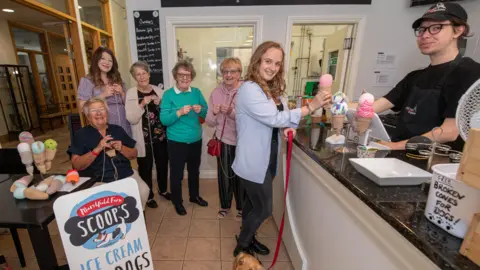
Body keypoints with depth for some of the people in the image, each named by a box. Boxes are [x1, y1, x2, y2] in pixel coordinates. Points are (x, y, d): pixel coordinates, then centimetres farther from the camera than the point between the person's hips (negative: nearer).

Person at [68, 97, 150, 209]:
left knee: (143, 191, -21)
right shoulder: (81, 134, 5)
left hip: (127, 175, 3)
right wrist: (98, 149, -15)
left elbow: (134, 155, 14)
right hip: (100, 181, -2)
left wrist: (121, 148, -6)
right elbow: (76, 165, -4)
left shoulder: (118, 129, 13)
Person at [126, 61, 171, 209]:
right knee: (145, 168, 7)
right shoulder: (131, 93, -6)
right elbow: (131, 119, -12)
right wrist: (142, 104, -24)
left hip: (161, 136, 3)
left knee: (162, 165, 14)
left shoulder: (158, 90, 3)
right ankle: (148, 196, 30)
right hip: (143, 139, -3)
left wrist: (160, 104, -13)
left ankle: (163, 190, 39)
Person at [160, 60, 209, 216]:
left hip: (196, 140, 4)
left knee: (194, 170, 20)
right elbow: (164, 120, -14)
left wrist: (201, 110, -19)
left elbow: (208, 113, 2)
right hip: (176, 141, -3)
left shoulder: (197, 92, 2)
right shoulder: (168, 94, -8)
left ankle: (194, 196, 42)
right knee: (176, 173, 9)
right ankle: (177, 202, 32)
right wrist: (180, 112, -28)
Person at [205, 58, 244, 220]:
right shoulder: (216, 92, 0)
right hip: (223, 141, 3)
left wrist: (232, 112, -29)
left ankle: (241, 207, 39)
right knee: (224, 175, 15)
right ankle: (225, 205, 41)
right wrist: (213, 113, -18)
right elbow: (210, 123, 2)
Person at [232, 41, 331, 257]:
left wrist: (288, 127, -8)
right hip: (253, 162, -8)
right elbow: (273, 118, -28)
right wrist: (310, 107, -27)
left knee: (253, 203, 24)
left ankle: (247, 239, 48)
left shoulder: (275, 89, 8)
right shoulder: (249, 89, -20)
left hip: (266, 158, 8)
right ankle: (241, 249, 31)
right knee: (263, 209, 5)